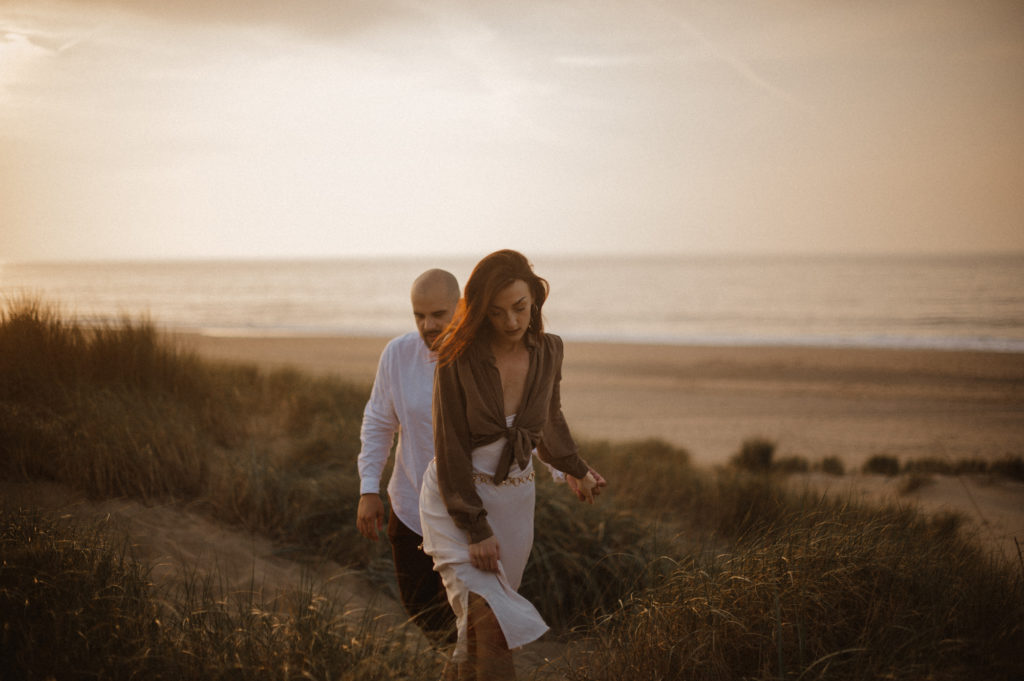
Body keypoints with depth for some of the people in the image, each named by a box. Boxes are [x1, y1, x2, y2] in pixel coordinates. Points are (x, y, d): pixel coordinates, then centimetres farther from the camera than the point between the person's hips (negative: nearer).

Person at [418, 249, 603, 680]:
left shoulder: (547, 352, -3)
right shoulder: (458, 359, -17)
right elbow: (450, 448, -14)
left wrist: (574, 468, 34)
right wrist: (476, 528, -15)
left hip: (514, 497, 4)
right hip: (455, 498, -4)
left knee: (486, 626, 8)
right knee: (488, 620, -20)